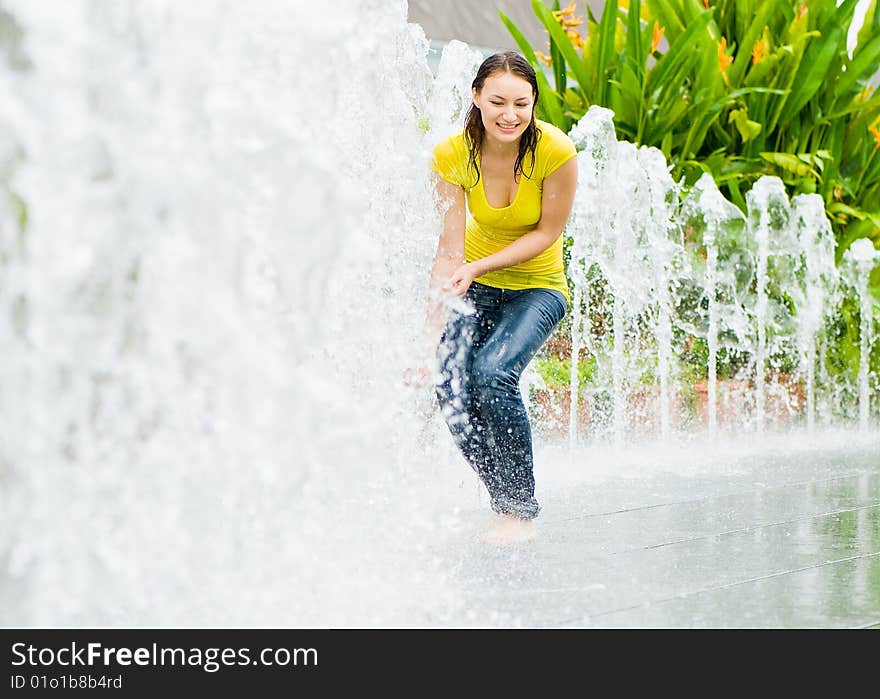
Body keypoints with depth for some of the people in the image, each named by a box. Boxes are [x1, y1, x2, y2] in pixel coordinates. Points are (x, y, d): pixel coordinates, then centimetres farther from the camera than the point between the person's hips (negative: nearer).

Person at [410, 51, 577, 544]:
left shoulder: (556, 151, -24)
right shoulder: (454, 154, -17)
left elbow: (548, 233, -14)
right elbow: (450, 247, -17)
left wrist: (477, 268, -25)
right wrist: (434, 327, -27)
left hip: (539, 287, -3)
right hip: (475, 286, 3)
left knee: (492, 372, -27)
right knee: (451, 387, -17)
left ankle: (523, 512, -11)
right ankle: (506, 505, 5)